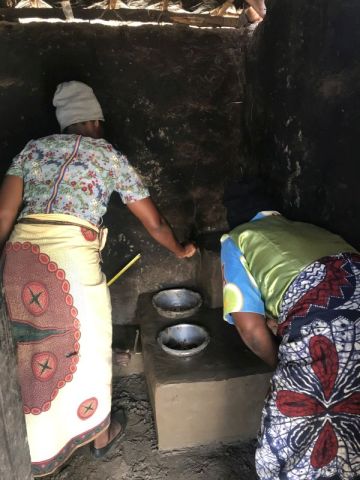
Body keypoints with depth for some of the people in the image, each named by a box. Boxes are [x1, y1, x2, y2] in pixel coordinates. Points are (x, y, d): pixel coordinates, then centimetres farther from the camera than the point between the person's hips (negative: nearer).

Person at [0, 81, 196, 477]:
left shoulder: (34, 148, 19)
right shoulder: (111, 157, 11)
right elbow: (154, 224, 15)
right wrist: (181, 250, 32)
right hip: (72, 254, -4)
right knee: (85, 345, 16)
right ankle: (100, 432, 41)